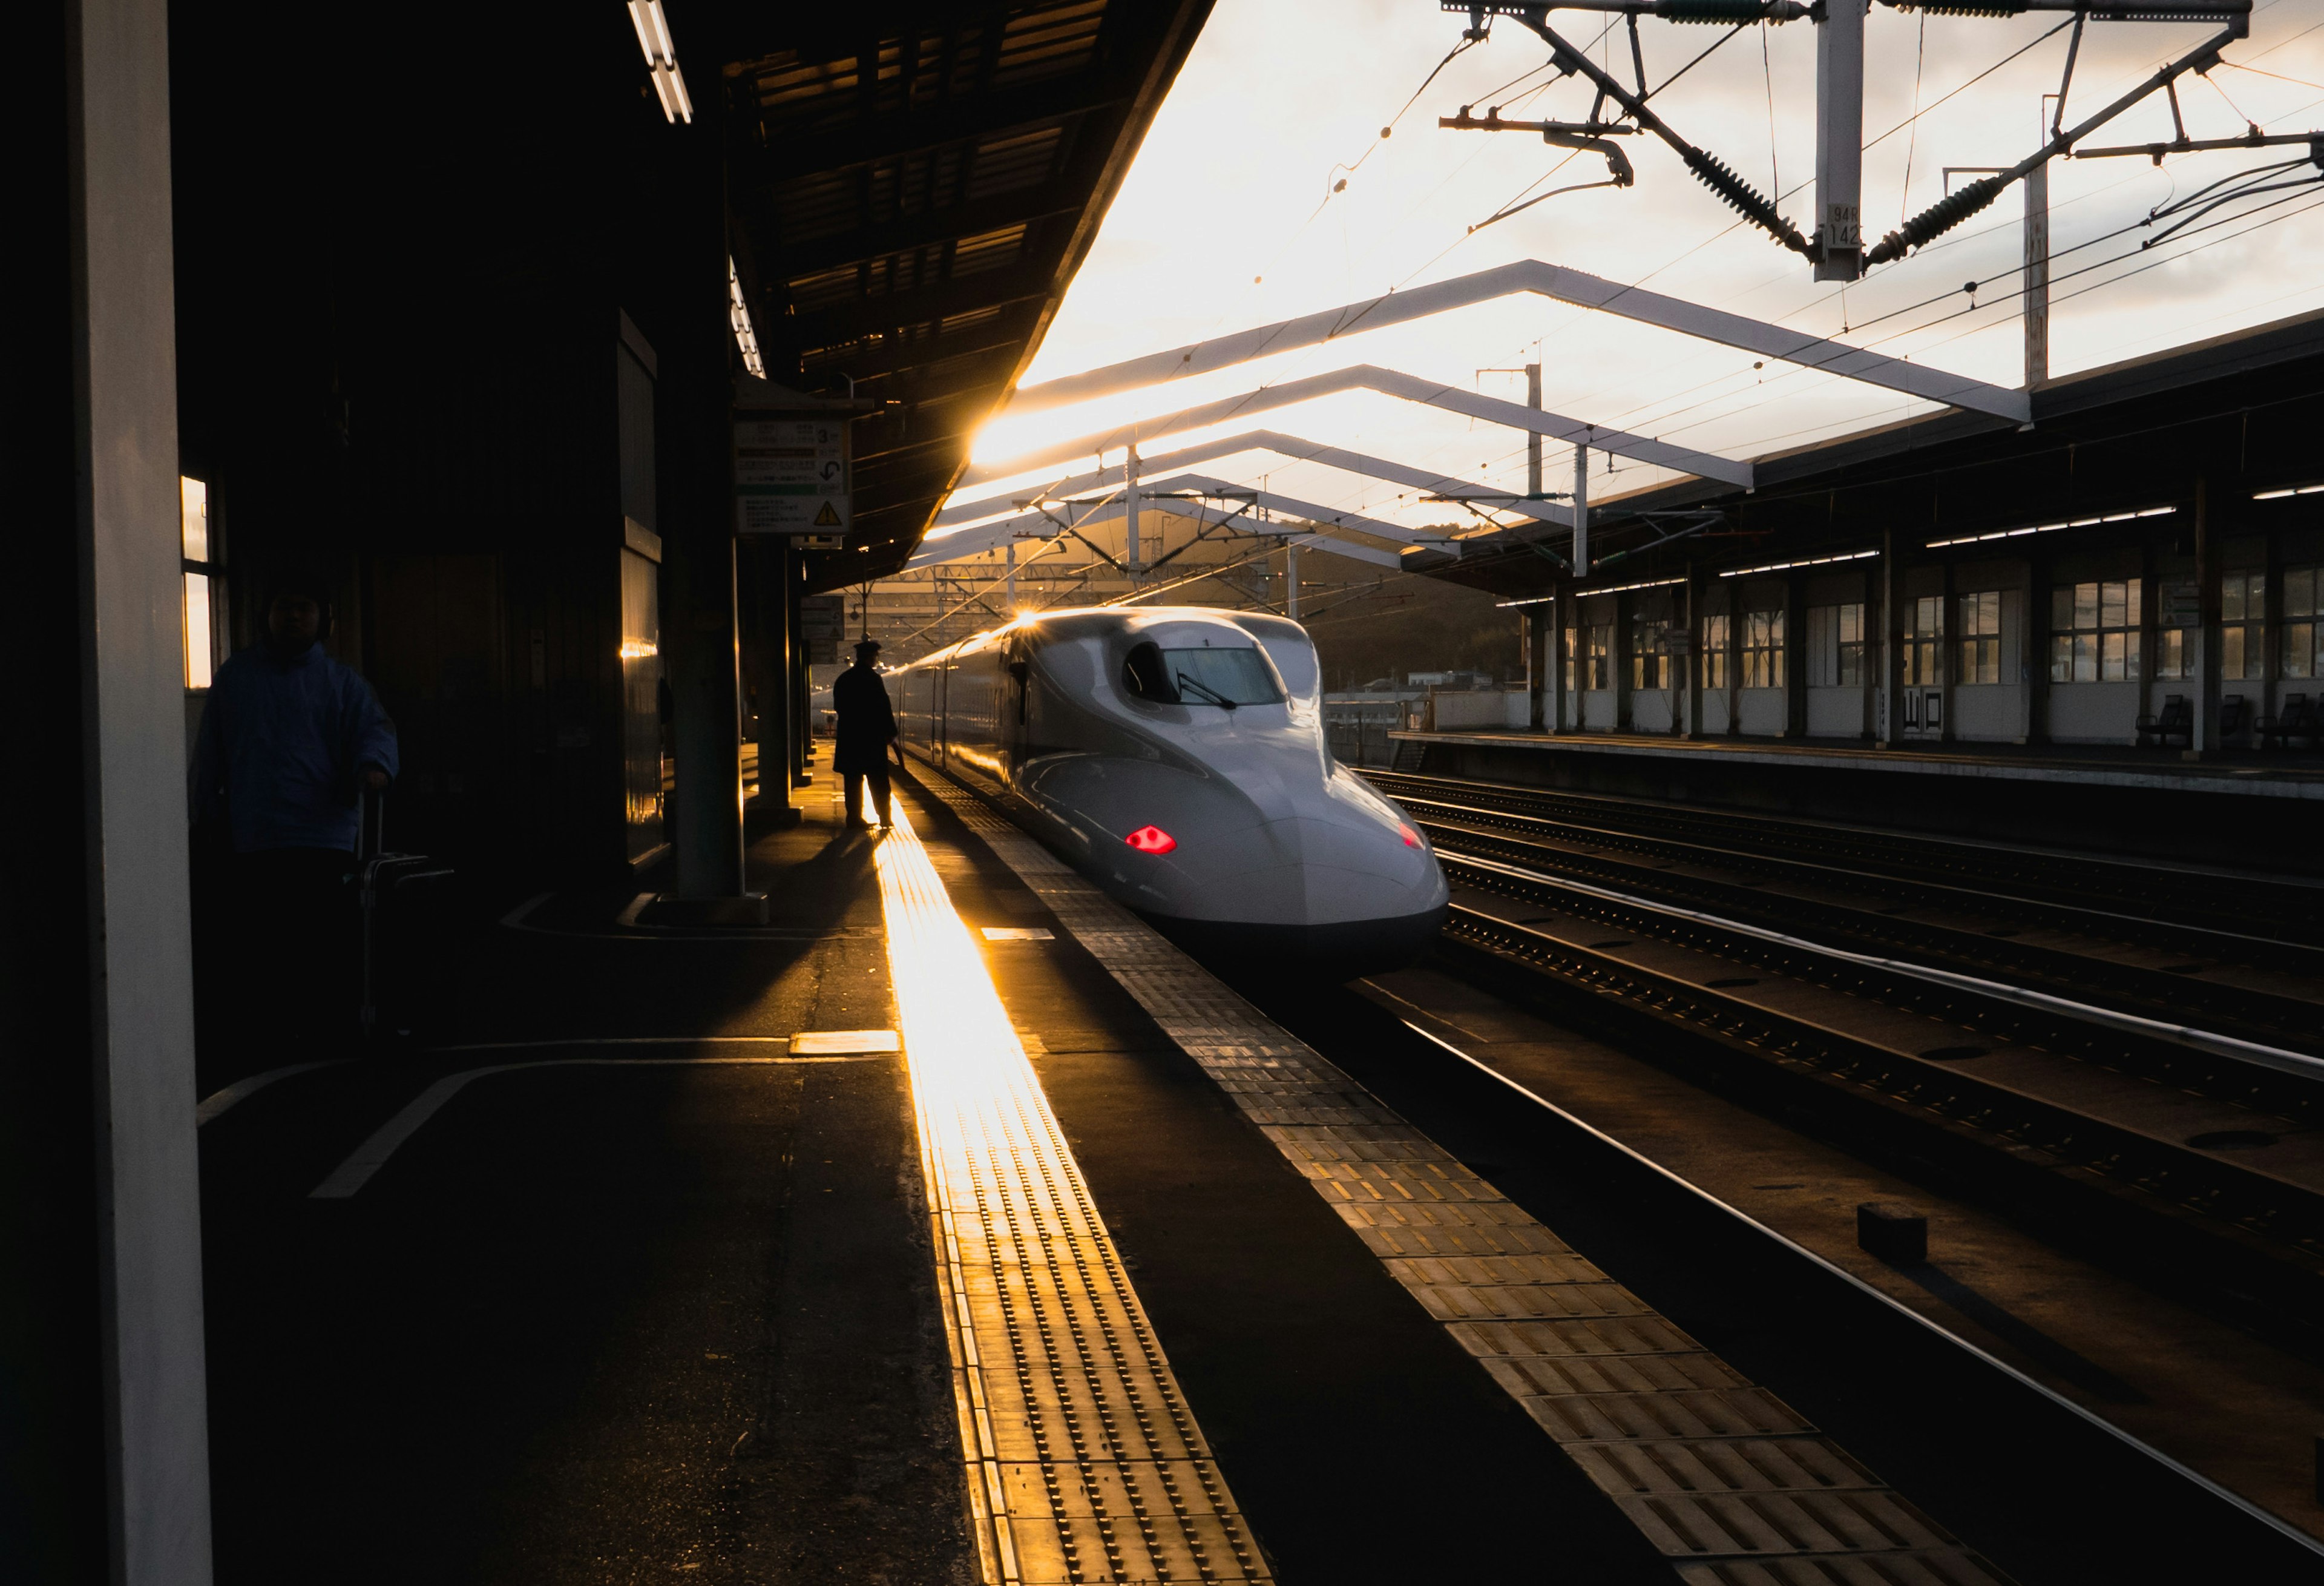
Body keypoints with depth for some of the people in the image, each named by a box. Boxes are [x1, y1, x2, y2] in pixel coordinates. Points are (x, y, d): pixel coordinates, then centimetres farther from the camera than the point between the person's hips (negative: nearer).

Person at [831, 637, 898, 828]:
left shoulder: (843, 679, 9)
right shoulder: (872, 678, -13)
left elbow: (838, 707, 15)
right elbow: (883, 708, -13)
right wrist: (890, 732, -5)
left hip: (849, 736, 6)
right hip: (872, 737, -6)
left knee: (853, 780, 8)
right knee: (878, 781, 1)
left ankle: (854, 817, 8)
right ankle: (885, 818, 4)